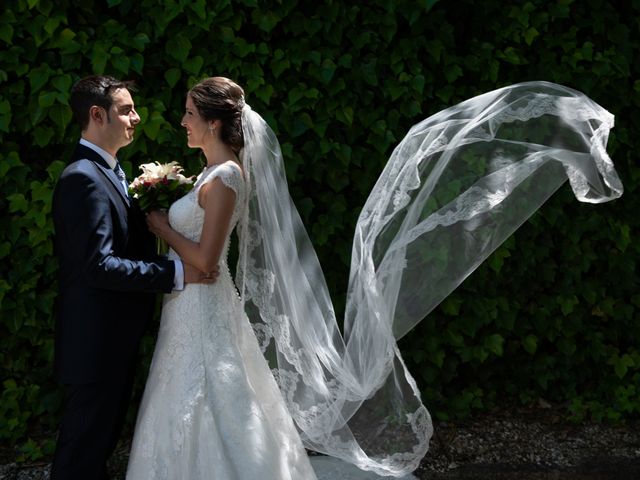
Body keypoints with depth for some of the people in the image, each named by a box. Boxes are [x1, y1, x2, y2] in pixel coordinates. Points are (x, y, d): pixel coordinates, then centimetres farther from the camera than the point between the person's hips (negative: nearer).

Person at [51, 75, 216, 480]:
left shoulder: (109, 172, 12)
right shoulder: (84, 178, -20)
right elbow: (98, 265, -27)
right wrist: (175, 273, -25)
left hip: (116, 335, 10)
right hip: (96, 339, -10)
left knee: (105, 432, 20)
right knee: (85, 443, 1)